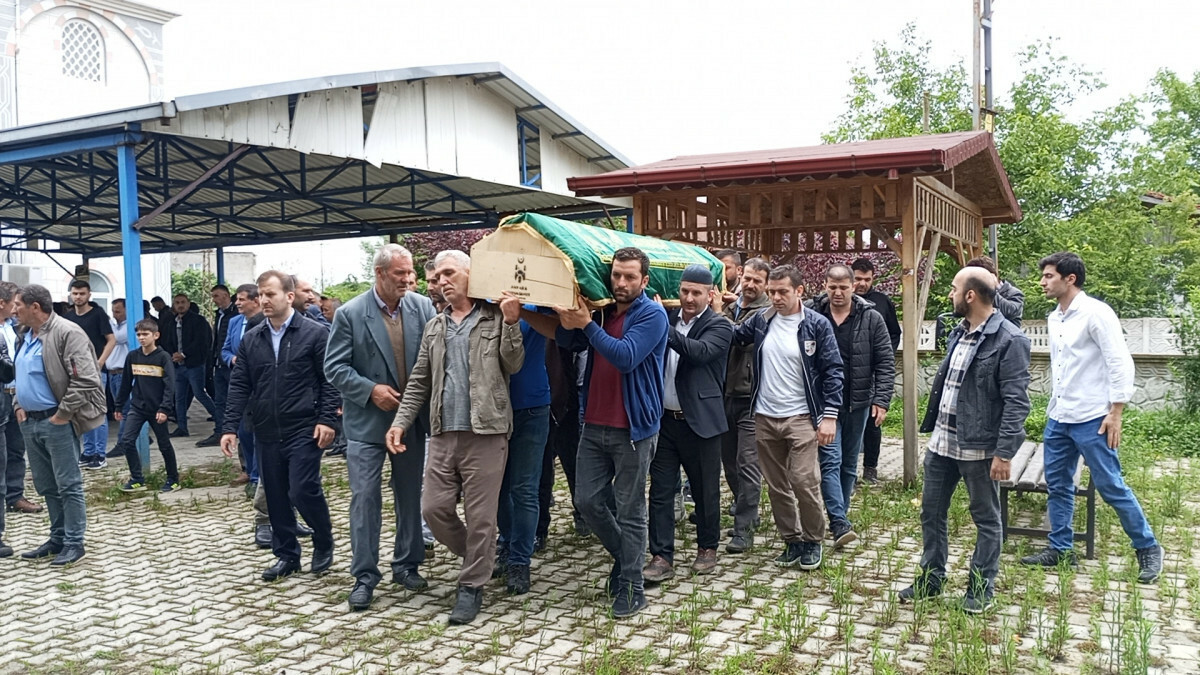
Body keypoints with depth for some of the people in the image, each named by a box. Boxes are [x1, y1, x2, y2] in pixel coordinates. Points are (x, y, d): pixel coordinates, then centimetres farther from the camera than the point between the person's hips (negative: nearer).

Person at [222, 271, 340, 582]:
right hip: (266, 433, 5)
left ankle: (324, 544, 17)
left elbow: (329, 380, -5)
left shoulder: (315, 333, -4)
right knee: (275, 496, 10)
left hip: (303, 431, -5)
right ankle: (286, 554, 24)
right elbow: (239, 386, 9)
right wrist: (230, 427, 3)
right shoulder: (251, 339, 9)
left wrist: (326, 419, -12)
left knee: (304, 491, -9)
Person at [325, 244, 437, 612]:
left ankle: (407, 565, 29)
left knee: (410, 496, 13)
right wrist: (370, 390, -17)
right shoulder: (350, 314, -8)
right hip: (367, 421, -3)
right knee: (365, 499, 0)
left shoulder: (423, 307, -2)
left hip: (412, 418, 3)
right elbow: (335, 367, -7)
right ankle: (364, 575, 11)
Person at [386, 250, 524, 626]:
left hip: (485, 432, -5)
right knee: (433, 508, 5)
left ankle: (471, 586, 16)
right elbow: (419, 382, 15)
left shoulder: (496, 319, 2)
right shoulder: (434, 327, 16)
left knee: (480, 515, 1)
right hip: (443, 434, 5)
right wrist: (401, 421, 6)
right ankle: (476, 556, 29)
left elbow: (513, 365, -7)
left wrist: (512, 323, -18)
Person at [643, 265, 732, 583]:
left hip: (699, 422, -3)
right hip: (664, 419, 3)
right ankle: (662, 557, 10)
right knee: (661, 491, 3)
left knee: (705, 491, 10)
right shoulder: (667, 318, 9)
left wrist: (664, 329, -29)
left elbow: (701, 352, -23)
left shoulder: (719, 326, -4)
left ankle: (707, 547, 29)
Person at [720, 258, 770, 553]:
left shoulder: (767, 312, -7)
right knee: (729, 460, 16)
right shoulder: (730, 308, 12)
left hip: (750, 398, -7)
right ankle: (747, 514, 35)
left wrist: (720, 314, -19)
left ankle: (744, 529, -1)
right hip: (726, 395, 7)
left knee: (748, 464, -6)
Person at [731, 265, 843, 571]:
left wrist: (829, 415, -12)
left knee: (804, 482, -8)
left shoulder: (817, 325, -7)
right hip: (765, 418, 5)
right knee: (776, 485, 10)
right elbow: (732, 336, 18)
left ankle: (813, 540, 13)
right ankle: (792, 540, 25)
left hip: (801, 418, -4)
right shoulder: (760, 320, 5)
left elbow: (833, 371, -6)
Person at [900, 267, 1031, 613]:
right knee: (931, 512, 15)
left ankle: (981, 587, 23)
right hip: (942, 440, 8)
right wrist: (932, 428, 16)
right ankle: (931, 578, 29)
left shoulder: (1009, 340, -15)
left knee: (986, 519, 10)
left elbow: (1016, 402, -18)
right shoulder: (958, 334, 11)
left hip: (979, 446, -8)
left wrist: (1004, 452, -21)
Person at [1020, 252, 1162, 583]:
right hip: (1058, 418, 8)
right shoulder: (1054, 318, 11)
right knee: (1057, 484, 11)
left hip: (1091, 419, -8)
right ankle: (1061, 548, 23)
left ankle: (1147, 547, 16)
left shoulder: (1095, 313, -13)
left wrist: (1115, 413, -17)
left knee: (1110, 485, -1)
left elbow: (1120, 363, -15)